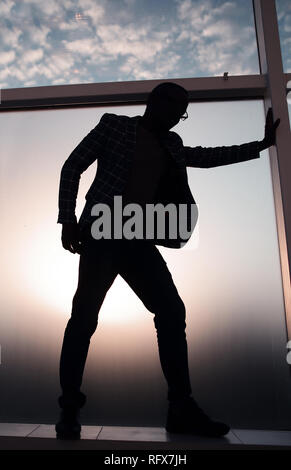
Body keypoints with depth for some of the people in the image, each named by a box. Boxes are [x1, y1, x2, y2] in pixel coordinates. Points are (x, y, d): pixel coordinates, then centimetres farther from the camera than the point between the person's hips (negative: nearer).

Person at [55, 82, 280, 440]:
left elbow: (207, 157, 33)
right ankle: (69, 409, 8)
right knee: (84, 317, -9)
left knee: (172, 312, -4)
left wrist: (260, 144, 36)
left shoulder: (171, 144, 20)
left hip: (140, 241, 5)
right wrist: (68, 220, -7)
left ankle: (181, 408, 8)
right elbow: (72, 167, 4)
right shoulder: (113, 125, 7)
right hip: (102, 235, -4)